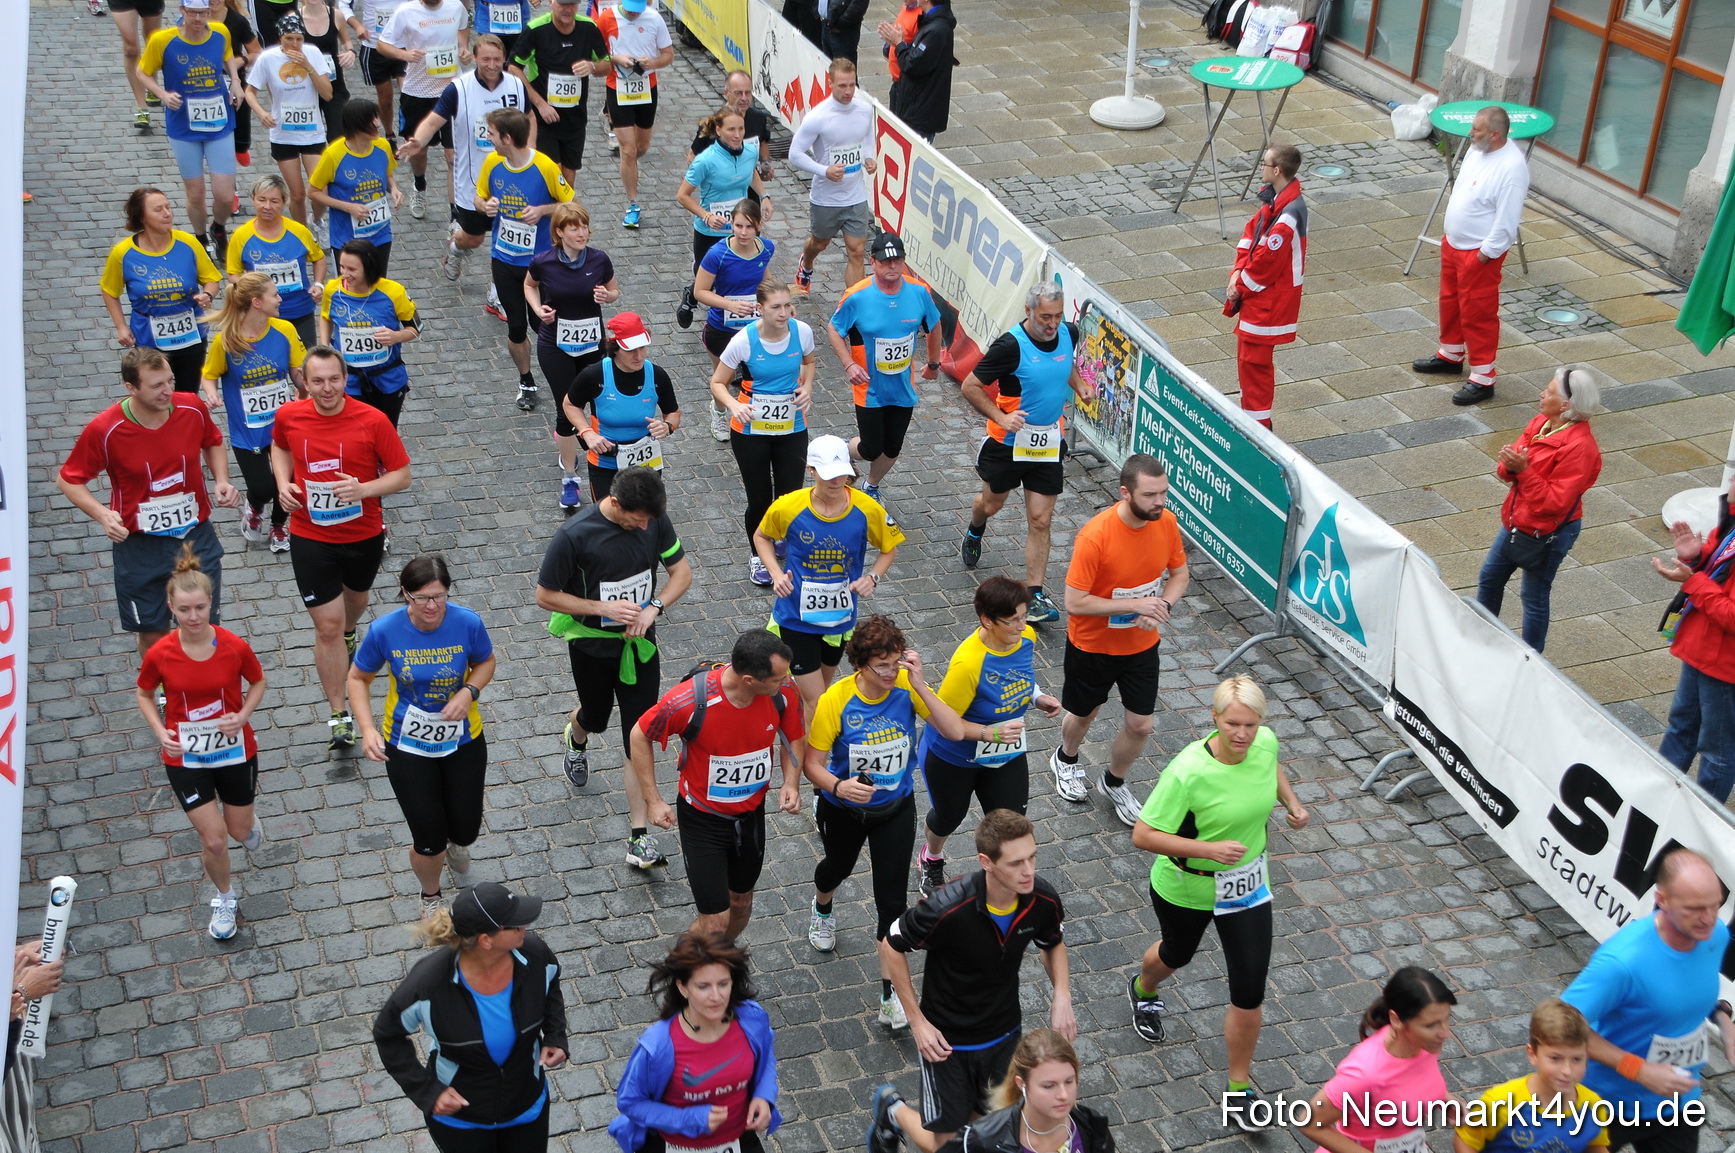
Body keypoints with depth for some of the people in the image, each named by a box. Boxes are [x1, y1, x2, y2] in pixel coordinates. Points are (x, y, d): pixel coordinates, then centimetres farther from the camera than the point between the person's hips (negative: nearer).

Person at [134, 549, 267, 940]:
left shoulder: (235, 647, -18)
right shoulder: (159, 654, -18)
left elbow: (257, 682, 1)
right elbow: (144, 694, 1)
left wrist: (243, 715, -17)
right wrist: (160, 731, -15)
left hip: (236, 750, 1)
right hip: (185, 757, -1)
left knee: (240, 830, 16)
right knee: (213, 840, 0)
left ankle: (247, 823, 56)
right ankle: (224, 898, 31)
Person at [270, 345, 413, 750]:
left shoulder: (372, 420, -17)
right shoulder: (289, 416, -10)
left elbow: (402, 475, -11)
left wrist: (364, 489, -29)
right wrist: (283, 484, -6)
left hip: (364, 535, 1)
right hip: (311, 538, -1)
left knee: (355, 598, 28)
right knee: (326, 625, -3)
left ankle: (348, 633, 66)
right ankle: (339, 715, 7)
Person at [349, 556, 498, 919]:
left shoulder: (468, 623, -20)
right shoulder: (385, 631, -22)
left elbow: (486, 662, 0)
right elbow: (358, 678, -6)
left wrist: (469, 692, -20)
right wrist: (367, 729, -20)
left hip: (463, 740, 1)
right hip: (408, 746, -1)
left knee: (465, 831, 13)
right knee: (429, 841, 3)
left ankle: (456, 847, 56)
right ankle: (431, 897, 39)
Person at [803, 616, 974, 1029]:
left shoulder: (906, 687, -20)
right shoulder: (835, 701, -27)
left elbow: (956, 731, -27)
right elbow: (812, 764, -21)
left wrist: (918, 685, -35)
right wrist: (838, 786, -42)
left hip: (896, 809, 0)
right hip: (843, 810, 0)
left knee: (892, 899, -1)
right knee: (837, 868, 29)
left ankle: (891, 997, 12)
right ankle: (822, 911, 67)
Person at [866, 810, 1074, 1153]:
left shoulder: (1044, 900, -20)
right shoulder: (947, 909, -34)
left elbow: (1054, 943, 4)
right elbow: (891, 947, -17)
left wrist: (1062, 995, -13)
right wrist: (917, 1022, -16)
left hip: (1004, 1034, 5)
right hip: (946, 1039, -4)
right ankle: (893, 1109, 38)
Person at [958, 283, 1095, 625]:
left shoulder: (1069, 334, -6)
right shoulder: (1011, 346, -23)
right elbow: (970, 386, -17)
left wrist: (1079, 385, -1)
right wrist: (1000, 417, -27)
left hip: (1049, 443, 3)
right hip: (1009, 442, -3)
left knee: (1040, 521, -1)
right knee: (992, 503, 21)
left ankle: (1034, 596, 4)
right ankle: (974, 534, 57)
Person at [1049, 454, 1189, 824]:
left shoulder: (1166, 522, -15)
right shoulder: (1096, 536, -32)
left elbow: (1179, 574, 1)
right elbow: (1074, 602, -28)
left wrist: (1163, 605, -19)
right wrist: (1134, 604, -31)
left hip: (1142, 644, 4)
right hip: (1092, 645, -4)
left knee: (1140, 725, 10)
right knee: (1085, 714, 20)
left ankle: (1114, 783, 40)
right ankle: (1066, 760, 54)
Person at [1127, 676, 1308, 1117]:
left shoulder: (1265, 743, -17)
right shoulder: (1188, 772, -34)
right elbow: (1143, 835, -30)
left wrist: (1292, 804, -3)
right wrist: (1209, 849, -36)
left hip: (1246, 887, 3)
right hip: (1185, 887, -3)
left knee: (1250, 990, 0)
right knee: (1177, 954, 27)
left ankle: (1238, 1088, 23)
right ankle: (1143, 989, 66)